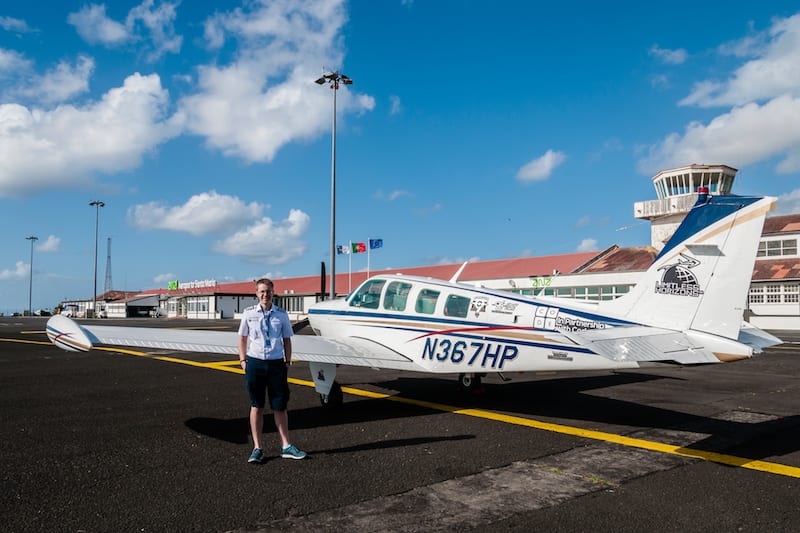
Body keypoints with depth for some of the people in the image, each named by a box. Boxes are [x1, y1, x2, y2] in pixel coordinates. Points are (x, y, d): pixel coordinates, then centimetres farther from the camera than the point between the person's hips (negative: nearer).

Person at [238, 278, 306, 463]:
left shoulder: (281, 314, 3)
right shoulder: (249, 313, 1)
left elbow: (287, 340, 10)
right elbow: (242, 338, 9)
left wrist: (287, 362, 4)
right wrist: (243, 360, 1)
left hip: (276, 364, 1)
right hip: (255, 363, 0)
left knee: (280, 406, 6)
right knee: (256, 406, 7)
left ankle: (286, 446, 15)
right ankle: (257, 448, 15)